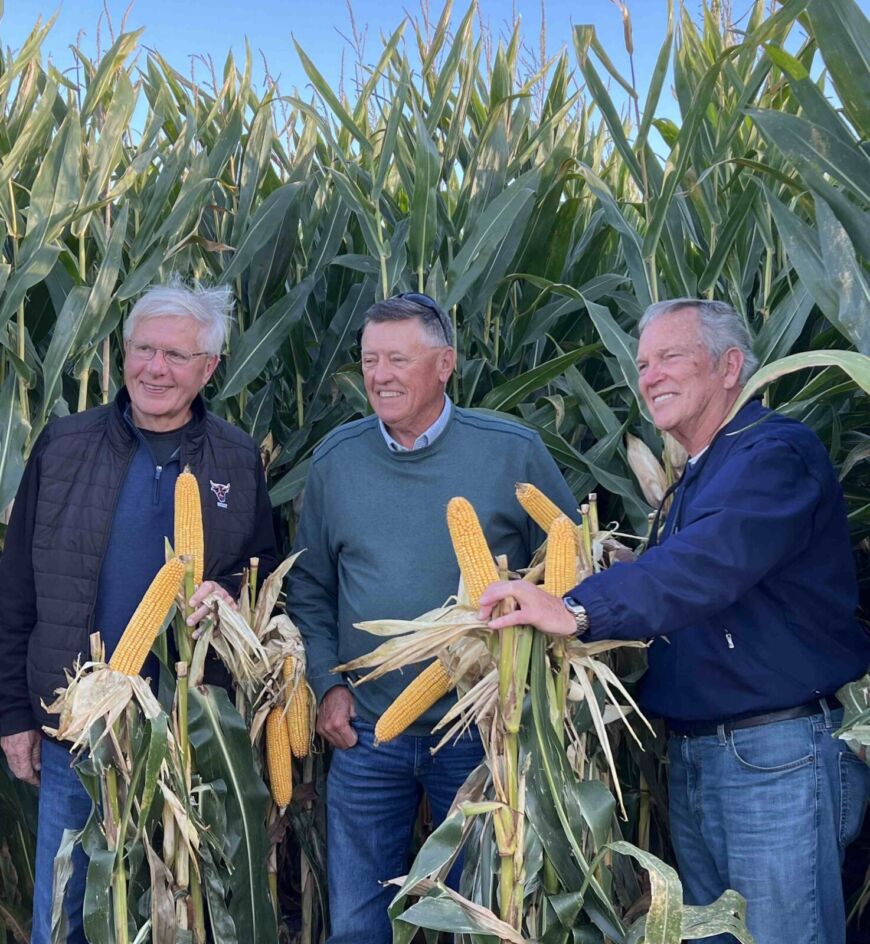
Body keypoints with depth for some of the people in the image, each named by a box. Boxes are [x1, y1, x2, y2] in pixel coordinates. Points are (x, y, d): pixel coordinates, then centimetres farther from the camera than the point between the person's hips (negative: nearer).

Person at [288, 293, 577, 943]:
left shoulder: (514, 452, -8)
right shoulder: (336, 459, 2)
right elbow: (309, 588, 11)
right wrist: (328, 683, 2)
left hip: (481, 733, -2)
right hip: (365, 736, 2)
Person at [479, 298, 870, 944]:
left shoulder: (774, 453, -14)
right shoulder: (696, 479, 19)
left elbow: (706, 564, -31)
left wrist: (579, 611, -40)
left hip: (780, 759, -9)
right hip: (693, 759, 9)